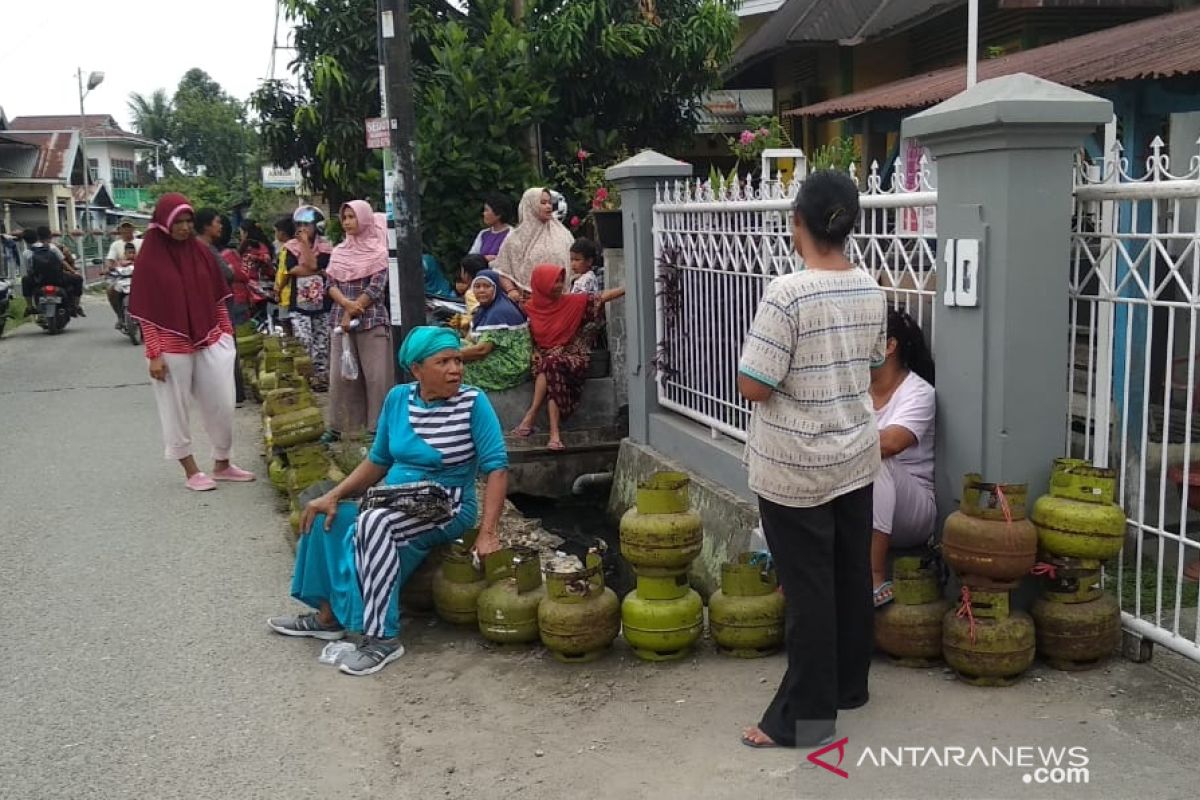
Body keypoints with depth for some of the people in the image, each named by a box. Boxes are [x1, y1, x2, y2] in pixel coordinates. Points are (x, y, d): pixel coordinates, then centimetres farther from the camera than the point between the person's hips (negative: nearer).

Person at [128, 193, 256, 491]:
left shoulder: (201, 252, 4)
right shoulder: (150, 258, -7)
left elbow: (218, 298, 11)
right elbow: (146, 312, -8)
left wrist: (227, 333, 7)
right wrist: (154, 354, -11)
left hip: (211, 342, 4)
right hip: (172, 347, -4)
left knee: (221, 404, 7)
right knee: (176, 410, 6)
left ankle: (222, 464, 23)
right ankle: (191, 471, 19)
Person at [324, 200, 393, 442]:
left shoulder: (378, 252, -1)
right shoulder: (339, 252, 13)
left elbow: (376, 288, -9)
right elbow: (331, 284, 7)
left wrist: (352, 312, -11)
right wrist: (346, 303, -13)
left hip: (372, 319, -4)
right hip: (340, 319, 4)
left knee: (376, 374, -6)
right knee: (339, 374, 5)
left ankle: (378, 425, 0)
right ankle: (337, 426, 11)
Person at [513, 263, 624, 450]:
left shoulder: (572, 302, 3)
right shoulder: (530, 308, 6)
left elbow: (602, 297, -3)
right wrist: (535, 352, -6)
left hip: (571, 356, -1)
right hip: (545, 357, 1)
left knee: (550, 365, -34)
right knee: (552, 373, -34)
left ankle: (530, 416, -31)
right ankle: (554, 433, -40)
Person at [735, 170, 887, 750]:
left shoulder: (787, 293, -22)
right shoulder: (870, 291, 1)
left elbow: (753, 386, -21)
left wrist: (783, 372, -1)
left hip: (795, 469, -7)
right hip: (856, 457, 7)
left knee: (807, 588, 1)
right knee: (852, 576, 17)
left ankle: (805, 716, 11)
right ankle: (849, 685, 33)